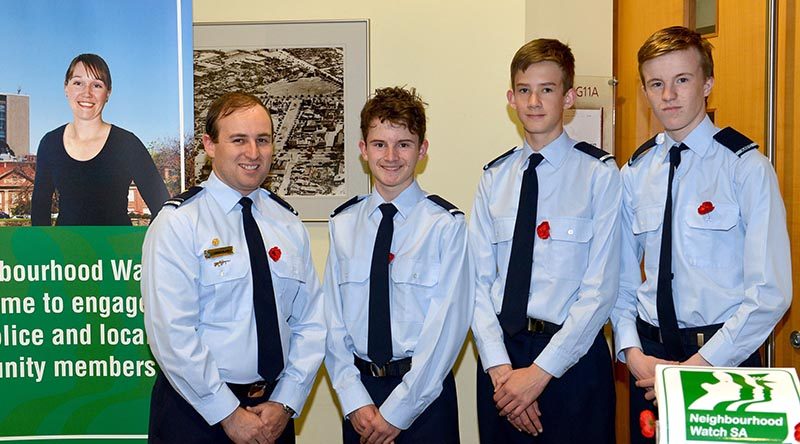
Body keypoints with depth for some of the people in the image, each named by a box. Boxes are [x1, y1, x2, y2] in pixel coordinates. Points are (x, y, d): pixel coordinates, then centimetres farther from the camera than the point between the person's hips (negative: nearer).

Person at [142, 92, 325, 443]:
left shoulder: (288, 223, 5)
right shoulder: (178, 223, -10)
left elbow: (310, 322, 3)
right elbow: (172, 334, -16)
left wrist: (285, 404, -6)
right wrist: (229, 414, -15)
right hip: (197, 413, -4)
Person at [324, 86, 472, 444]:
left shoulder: (446, 224, -9)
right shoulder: (343, 223, 2)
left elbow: (447, 324, -12)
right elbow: (333, 319, 1)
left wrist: (396, 412, -12)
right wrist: (355, 402, -8)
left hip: (424, 391, -2)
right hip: (359, 386, 3)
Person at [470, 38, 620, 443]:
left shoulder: (600, 174, -6)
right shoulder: (494, 178, 5)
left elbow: (600, 288, -11)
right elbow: (479, 280, 0)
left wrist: (540, 372, -13)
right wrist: (499, 367, -10)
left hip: (572, 359, -3)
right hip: (500, 352, 3)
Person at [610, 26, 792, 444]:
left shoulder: (747, 168, -9)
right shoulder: (634, 174, 4)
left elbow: (770, 292, -13)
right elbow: (622, 276, 6)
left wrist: (699, 365, -15)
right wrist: (632, 352, -7)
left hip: (723, 357, -3)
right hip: (649, 356, 4)